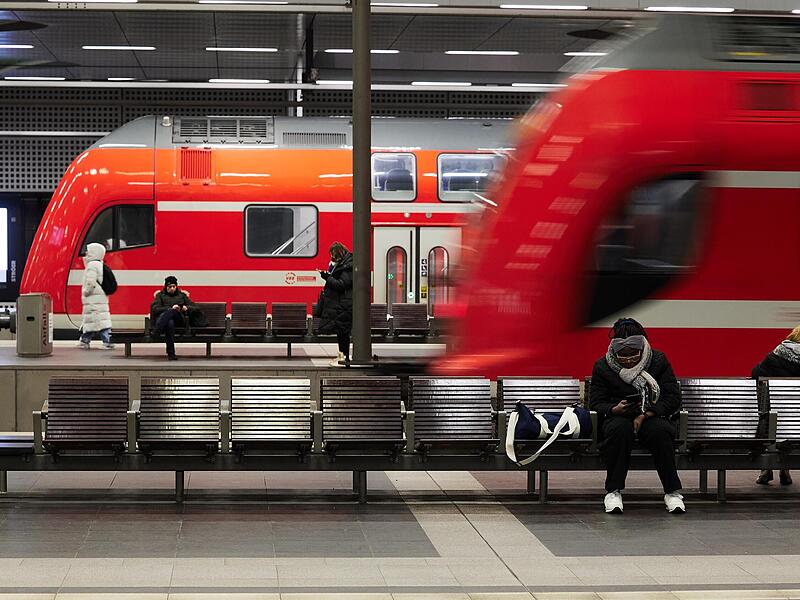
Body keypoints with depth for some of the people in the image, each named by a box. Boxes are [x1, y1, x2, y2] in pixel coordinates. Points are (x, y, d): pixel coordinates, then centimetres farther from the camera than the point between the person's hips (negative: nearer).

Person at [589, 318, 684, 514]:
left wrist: (645, 415, -16)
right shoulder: (602, 367, 3)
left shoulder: (659, 361, 2)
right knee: (620, 429, -38)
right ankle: (613, 492, -31)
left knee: (661, 431, -36)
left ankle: (672, 491, -26)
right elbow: (595, 402, 3)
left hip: (652, 417, 0)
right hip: (618, 417, 0)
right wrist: (616, 409, -21)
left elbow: (673, 399, -2)